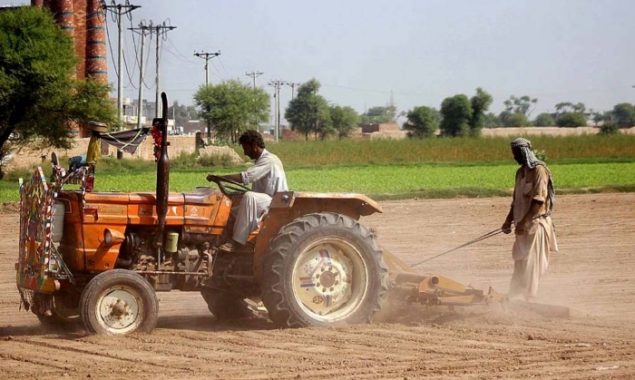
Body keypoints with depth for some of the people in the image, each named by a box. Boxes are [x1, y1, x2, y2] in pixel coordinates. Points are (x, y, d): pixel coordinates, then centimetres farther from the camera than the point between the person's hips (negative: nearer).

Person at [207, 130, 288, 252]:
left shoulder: (269, 160, -16)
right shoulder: (262, 160, 16)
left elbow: (244, 177, -27)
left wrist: (218, 177, -23)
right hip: (265, 202, 11)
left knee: (249, 197, -35)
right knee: (234, 212, 5)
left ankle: (238, 242, -34)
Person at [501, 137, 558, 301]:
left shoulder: (539, 170, -13)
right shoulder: (521, 171, 13)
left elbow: (539, 200, -20)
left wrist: (524, 222, -22)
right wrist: (509, 220, 13)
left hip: (535, 224, -8)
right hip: (523, 225, 8)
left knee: (530, 264, -7)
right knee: (520, 263, 11)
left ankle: (528, 298, -4)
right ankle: (514, 298, 17)